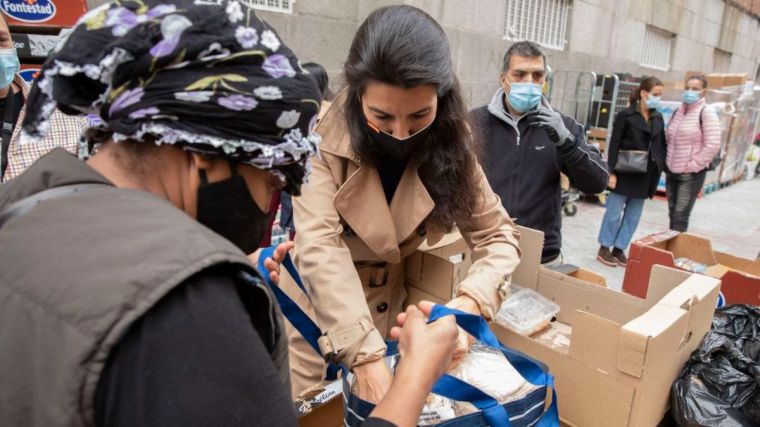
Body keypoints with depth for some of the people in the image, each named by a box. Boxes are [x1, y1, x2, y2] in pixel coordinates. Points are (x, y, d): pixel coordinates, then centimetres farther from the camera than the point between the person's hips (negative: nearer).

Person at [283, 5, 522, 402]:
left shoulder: (448, 144, -12)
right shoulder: (323, 135, -22)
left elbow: (497, 236, -11)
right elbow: (319, 247, -31)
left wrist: (469, 302, -30)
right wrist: (366, 356, -39)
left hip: (396, 314, 3)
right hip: (317, 316, -2)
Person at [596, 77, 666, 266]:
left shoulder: (658, 118, 9)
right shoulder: (626, 115, -7)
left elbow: (661, 146, 13)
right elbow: (614, 145, -9)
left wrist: (659, 169, 4)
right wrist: (612, 171, -14)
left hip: (644, 175, 6)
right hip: (625, 173, -6)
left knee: (633, 216, 9)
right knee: (614, 212, 3)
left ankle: (619, 249, 19)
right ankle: (604, 249, 14)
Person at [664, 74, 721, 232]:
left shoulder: (706, 113, -10)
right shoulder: (678, 112, 10)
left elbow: (712, 145, -16)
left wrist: (692, 166, -14)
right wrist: (666, 162, 9)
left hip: (691, 174, -7)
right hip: (671, 171, 7)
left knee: (680, 218, -8)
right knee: (673, 215, 12)